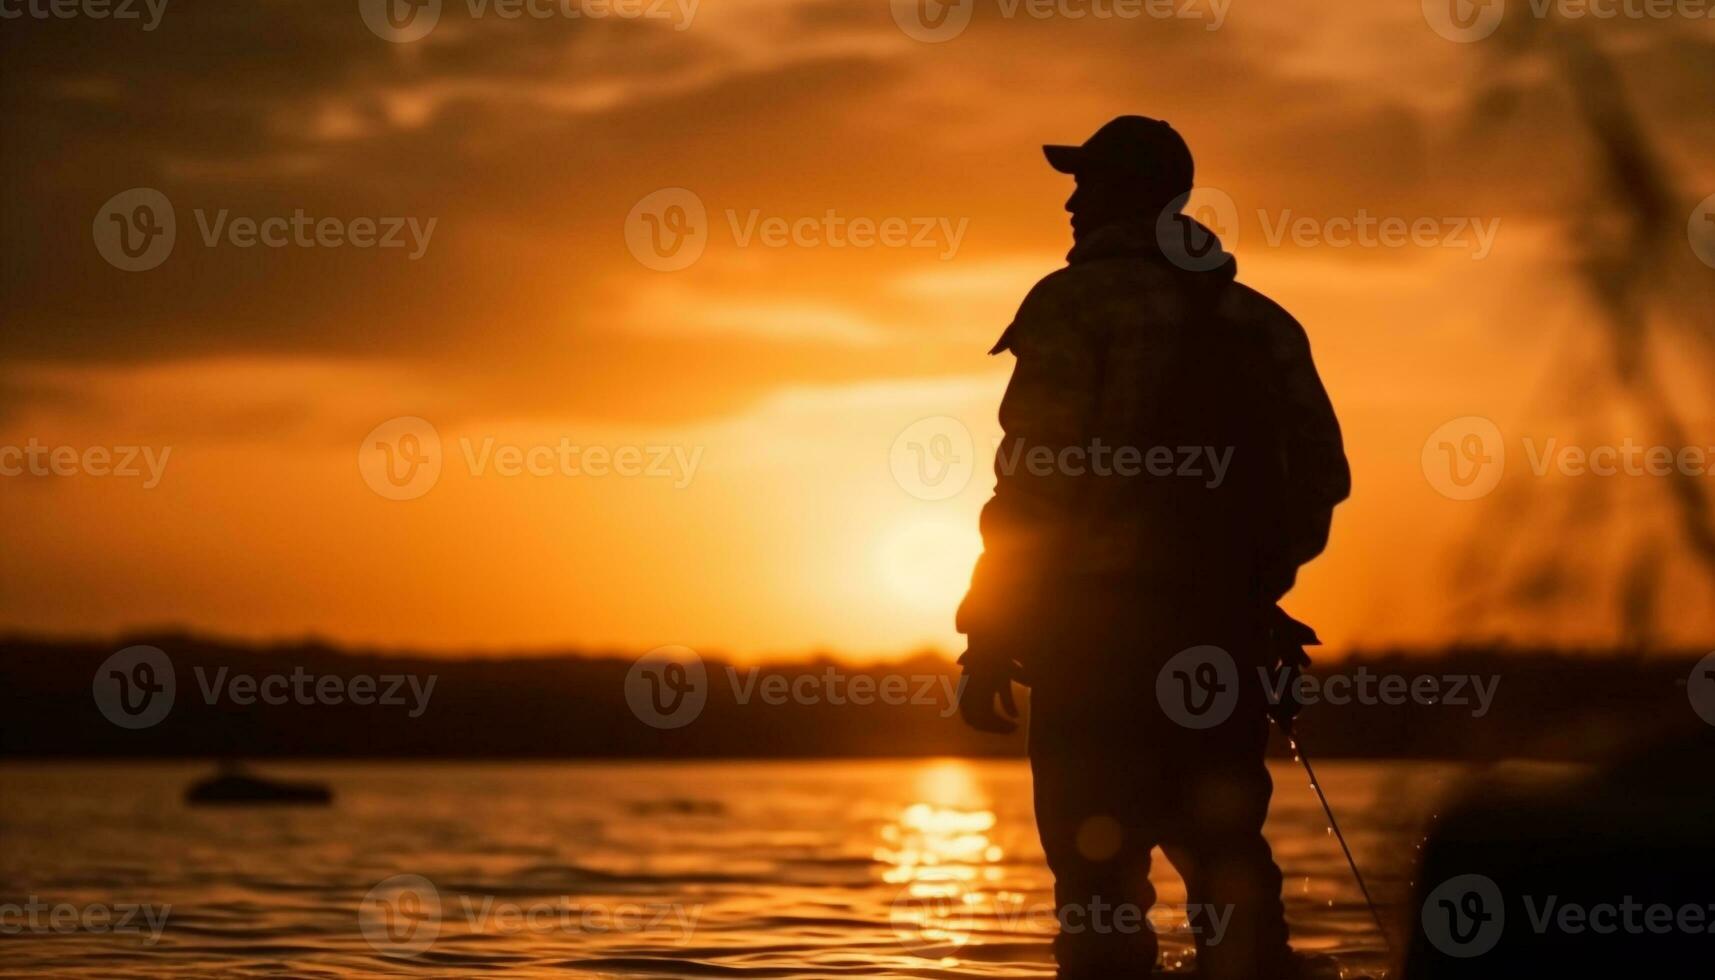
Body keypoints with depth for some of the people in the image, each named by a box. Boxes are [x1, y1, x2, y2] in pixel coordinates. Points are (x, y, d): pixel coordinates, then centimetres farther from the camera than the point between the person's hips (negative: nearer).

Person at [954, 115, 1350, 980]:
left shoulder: (1077, 301, -4)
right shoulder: (1260, 320, 15)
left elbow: (1038, 472, -12)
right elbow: (1320, 474, 12)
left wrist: (988, 633, -9)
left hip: (1099, 625, -6)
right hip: (1220, 636, 6)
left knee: (1098, 865, -4)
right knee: (1227, 857, 13)